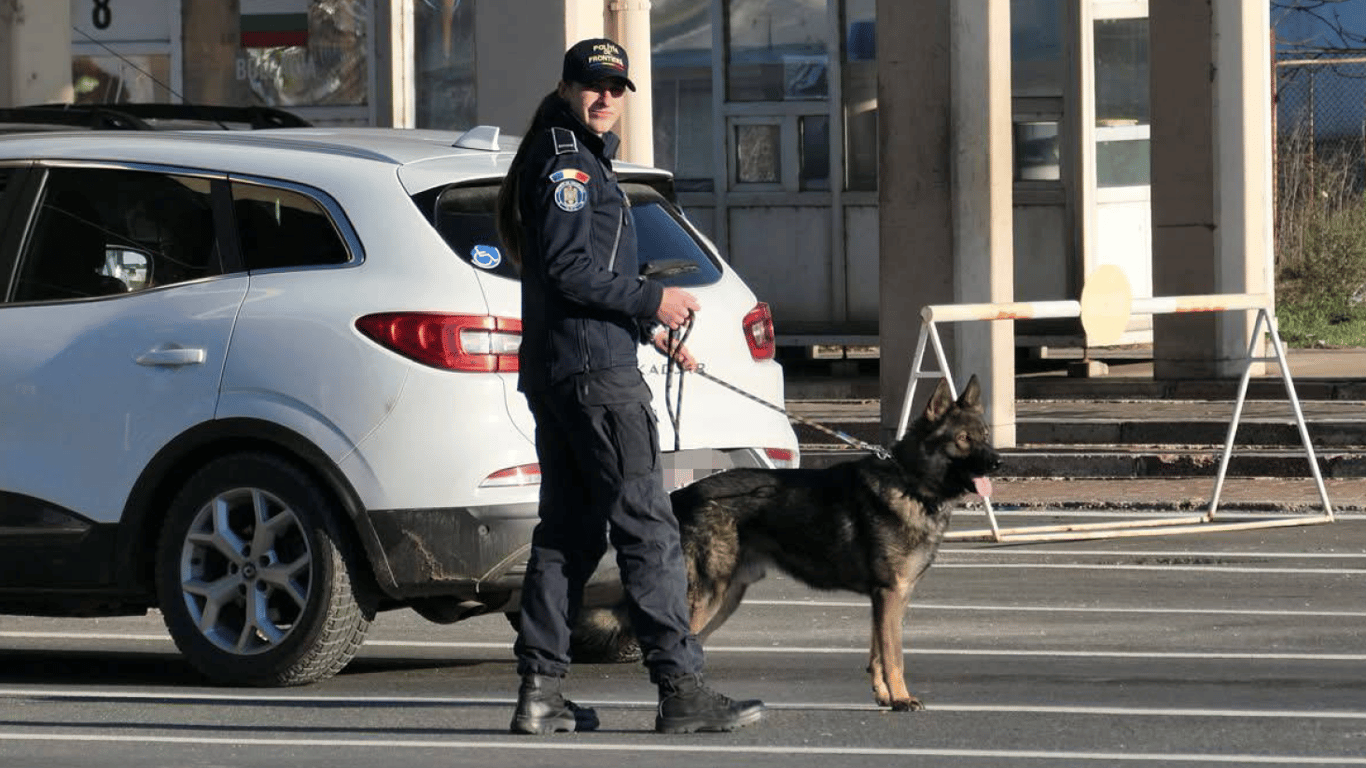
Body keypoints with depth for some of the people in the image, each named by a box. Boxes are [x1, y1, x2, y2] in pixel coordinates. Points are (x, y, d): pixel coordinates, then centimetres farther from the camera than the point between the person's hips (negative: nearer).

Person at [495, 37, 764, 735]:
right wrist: (652, 302, -12)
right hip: (594, 370, -11)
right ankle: (681, 689, -14)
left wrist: (648, 329, 26)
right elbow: (567, 270, -18)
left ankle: (540, 689, 8)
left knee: (568, 531, 10)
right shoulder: (568, 162, -10)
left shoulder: (577, 161, 23)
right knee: (645, 526, -11)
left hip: (552, 372, 11)